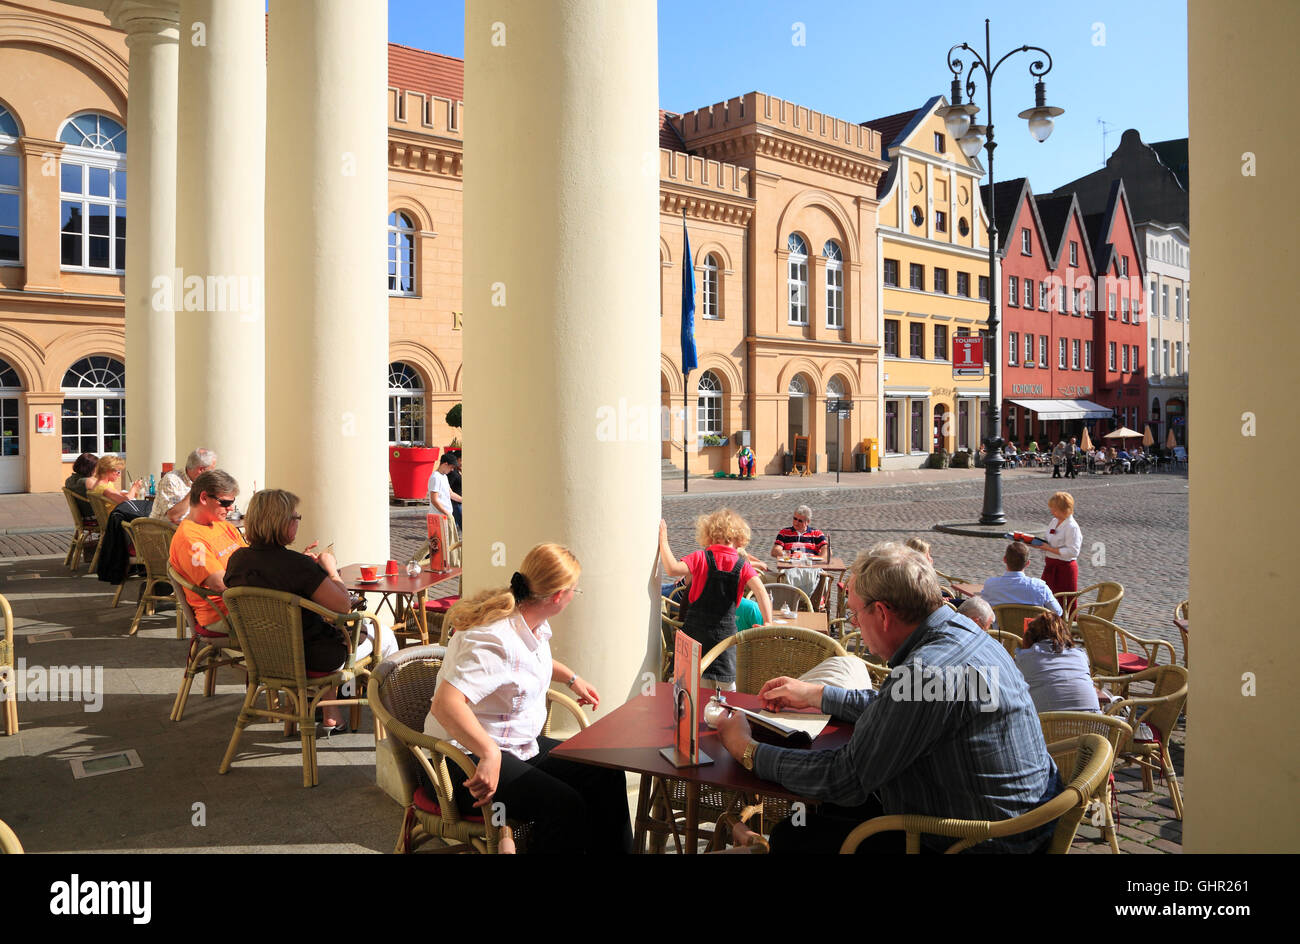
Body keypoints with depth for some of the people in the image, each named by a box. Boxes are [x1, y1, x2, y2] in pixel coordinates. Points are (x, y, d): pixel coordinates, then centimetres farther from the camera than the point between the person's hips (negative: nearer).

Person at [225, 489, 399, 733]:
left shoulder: (238, 559, -7)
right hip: (310, 657, -7)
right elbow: (343, 605, -24)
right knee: (384, 635, 15)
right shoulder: (298, 565, -29)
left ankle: (331, 717, 36)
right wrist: (331, 569, -10)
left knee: (328, 629, 37)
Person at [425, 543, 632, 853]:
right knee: (565, 805, -27)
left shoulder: (535, 624, 3)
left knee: (606, 776, -1)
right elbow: (445, 704, -40)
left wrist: (571, 678, 30)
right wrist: (489, 754, -48)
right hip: (469, 758, -10)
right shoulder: (493, 640, -28)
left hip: (522, 745, 10)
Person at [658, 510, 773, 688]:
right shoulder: (743, 565, -3)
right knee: (727, 687, 15)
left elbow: (672, 569, -24)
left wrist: (663, 540, -16)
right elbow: (760, 590, -16)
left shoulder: (700, 558, -10)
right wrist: (768, 623, -16)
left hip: (696, 627, -1)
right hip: (726, 631, 2)